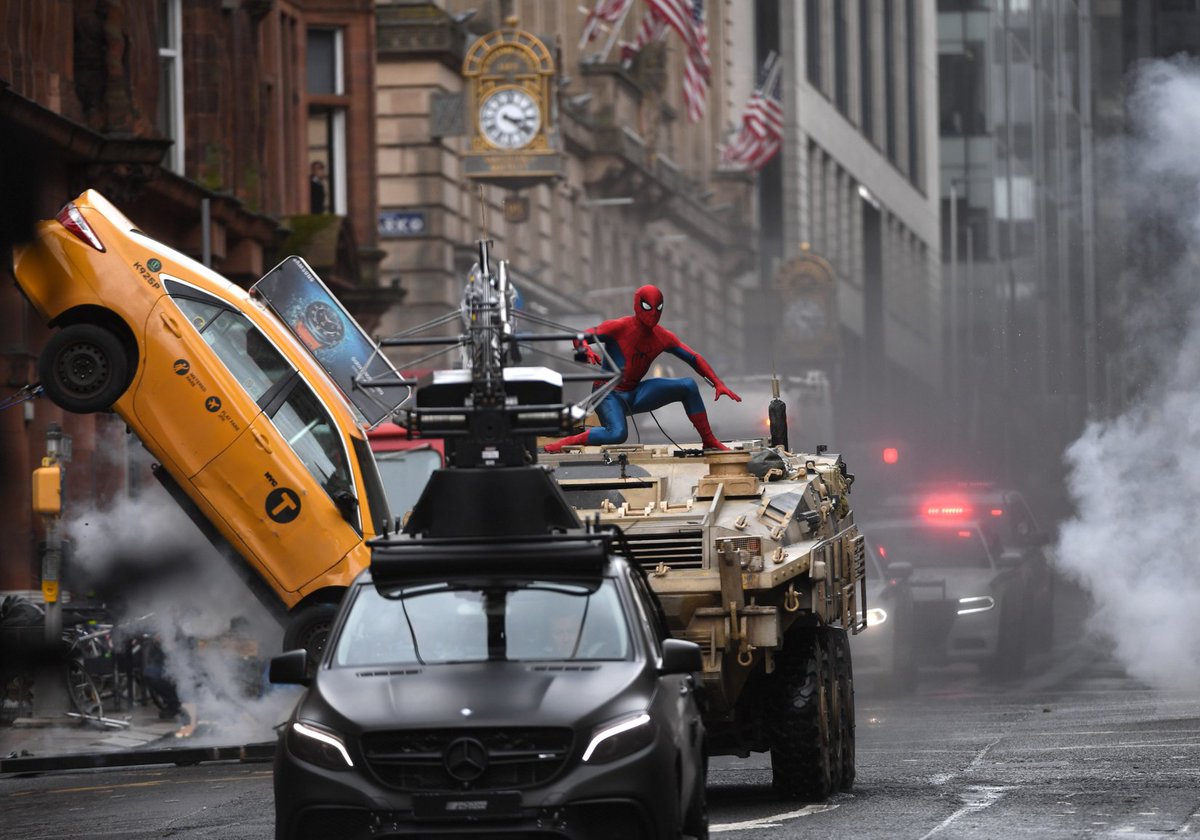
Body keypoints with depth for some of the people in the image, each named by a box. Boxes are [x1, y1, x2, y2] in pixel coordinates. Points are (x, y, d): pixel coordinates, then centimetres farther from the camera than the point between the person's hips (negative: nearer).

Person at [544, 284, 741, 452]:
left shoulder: (662, 337, 2)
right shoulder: (620, 327, -13)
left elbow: (694, 358, 7)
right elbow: (580, 337, -18)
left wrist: (718, 384, -3)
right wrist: (587, 351, -42)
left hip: (635, 395, 6)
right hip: (609, 394, -6)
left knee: (688, 385, -8)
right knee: (617, 434, -37)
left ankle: (709, 441, -2)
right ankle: (569, 441, -17)